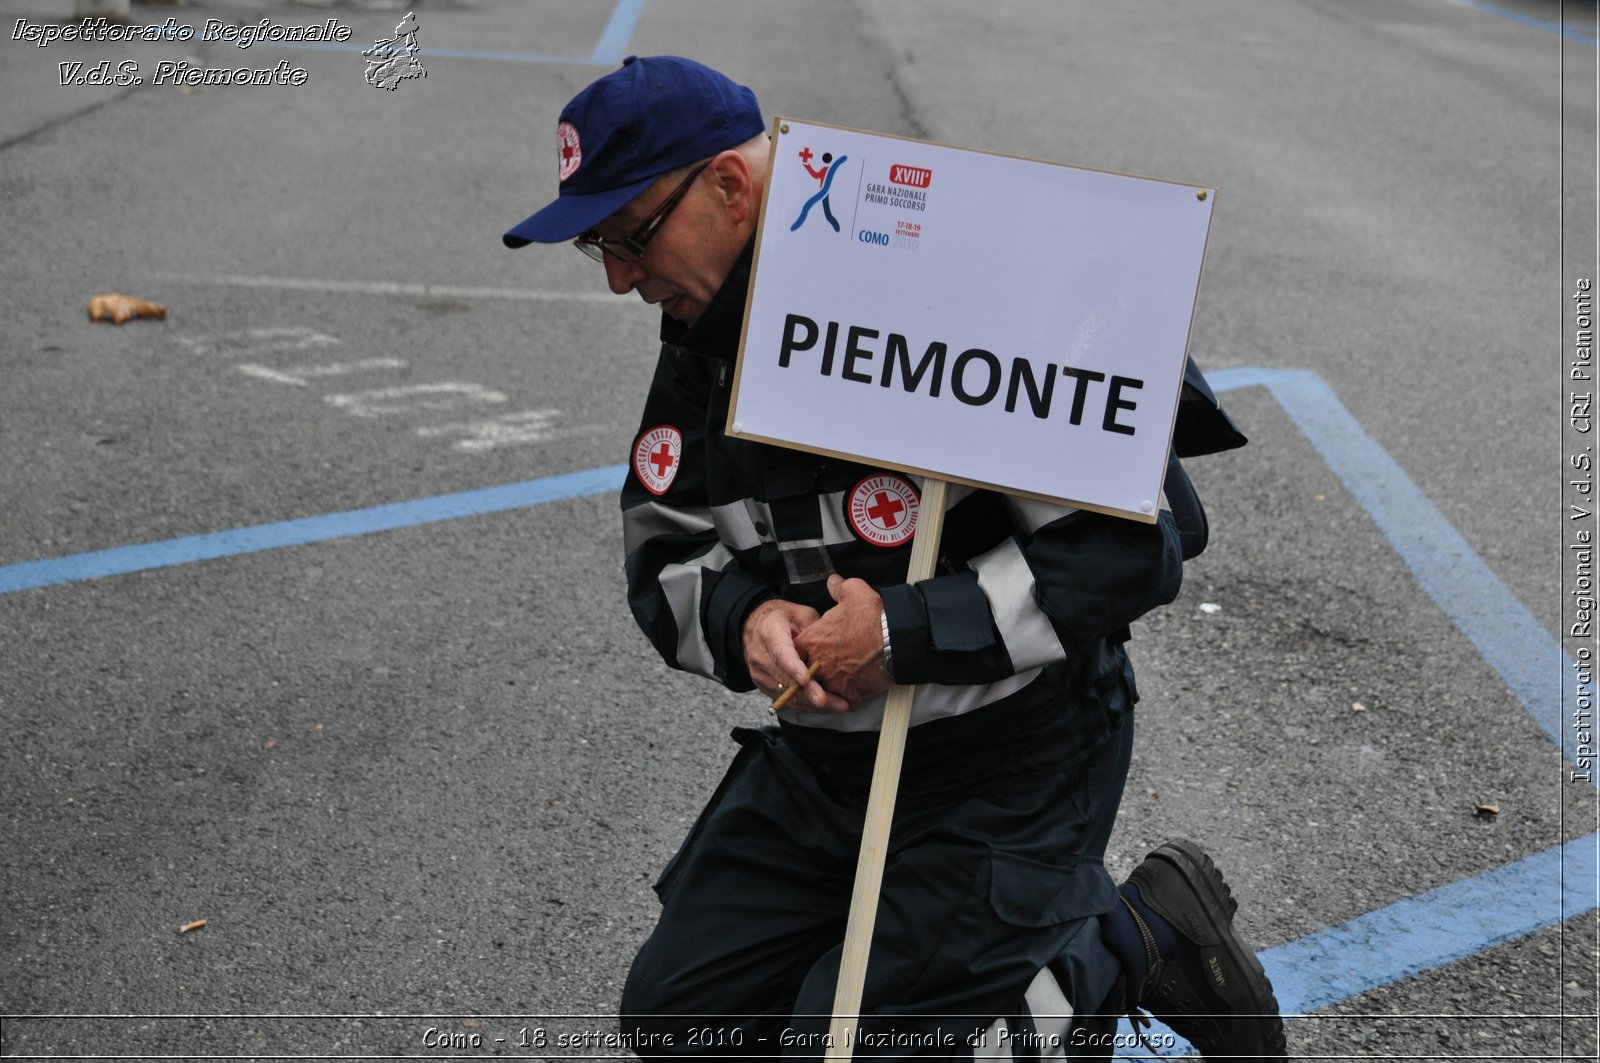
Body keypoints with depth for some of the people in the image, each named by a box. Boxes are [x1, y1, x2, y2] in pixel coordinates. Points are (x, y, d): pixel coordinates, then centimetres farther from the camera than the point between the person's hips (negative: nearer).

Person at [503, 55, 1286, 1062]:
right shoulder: (701, 345, 1)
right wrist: (742, 621, -15)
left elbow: (1134, 545, -26)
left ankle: (1143, 940, 11)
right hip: (821, 755, 8)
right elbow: (662, 557, 8)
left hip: (1007, 768, -8)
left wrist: (904, 633, -28)